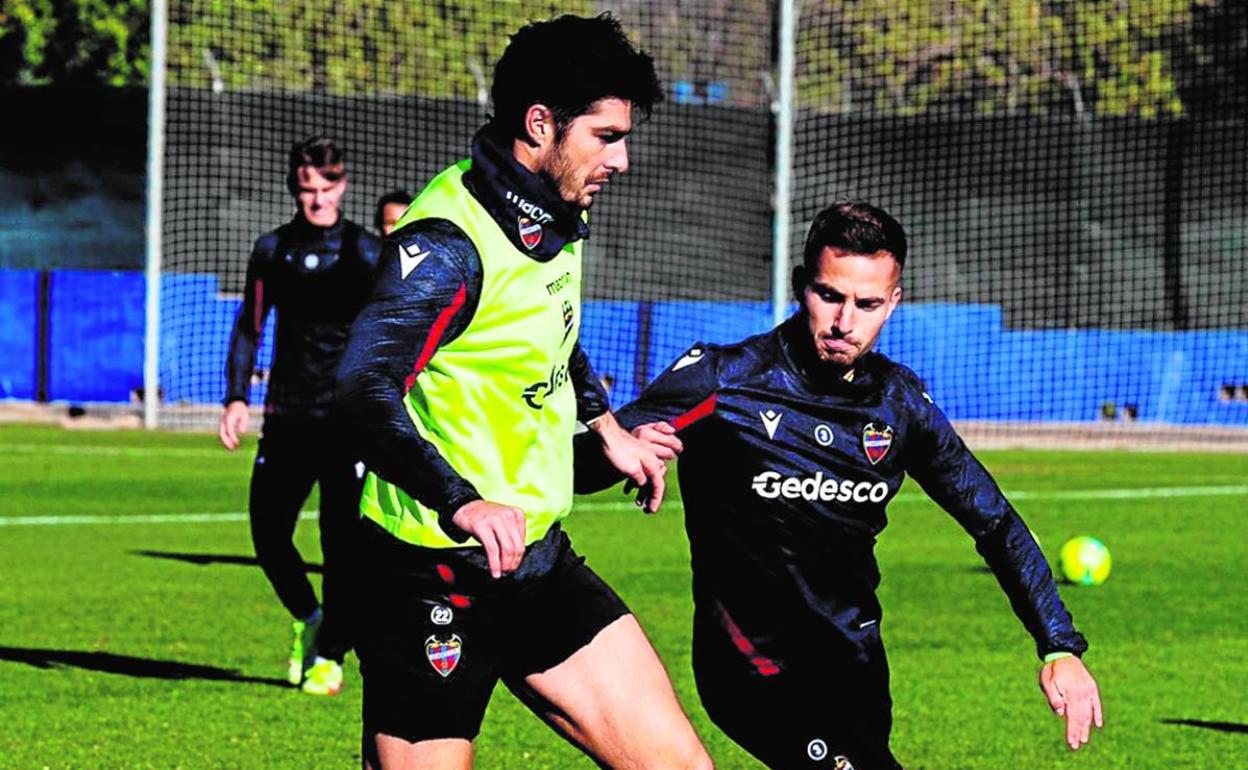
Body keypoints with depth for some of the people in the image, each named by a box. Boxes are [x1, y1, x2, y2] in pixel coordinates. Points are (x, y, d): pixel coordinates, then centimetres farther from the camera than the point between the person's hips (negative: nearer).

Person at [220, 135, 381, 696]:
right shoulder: (272, 250, 7)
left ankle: (329, 656, 5)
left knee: (342, 541, -6)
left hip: (350, 420, -3)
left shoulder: (366, 254, -2)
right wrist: (236, 398, 6)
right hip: (286, 416, 3)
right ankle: (309, 618, 28)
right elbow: (249, 326, 16)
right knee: (268, 533, 1)